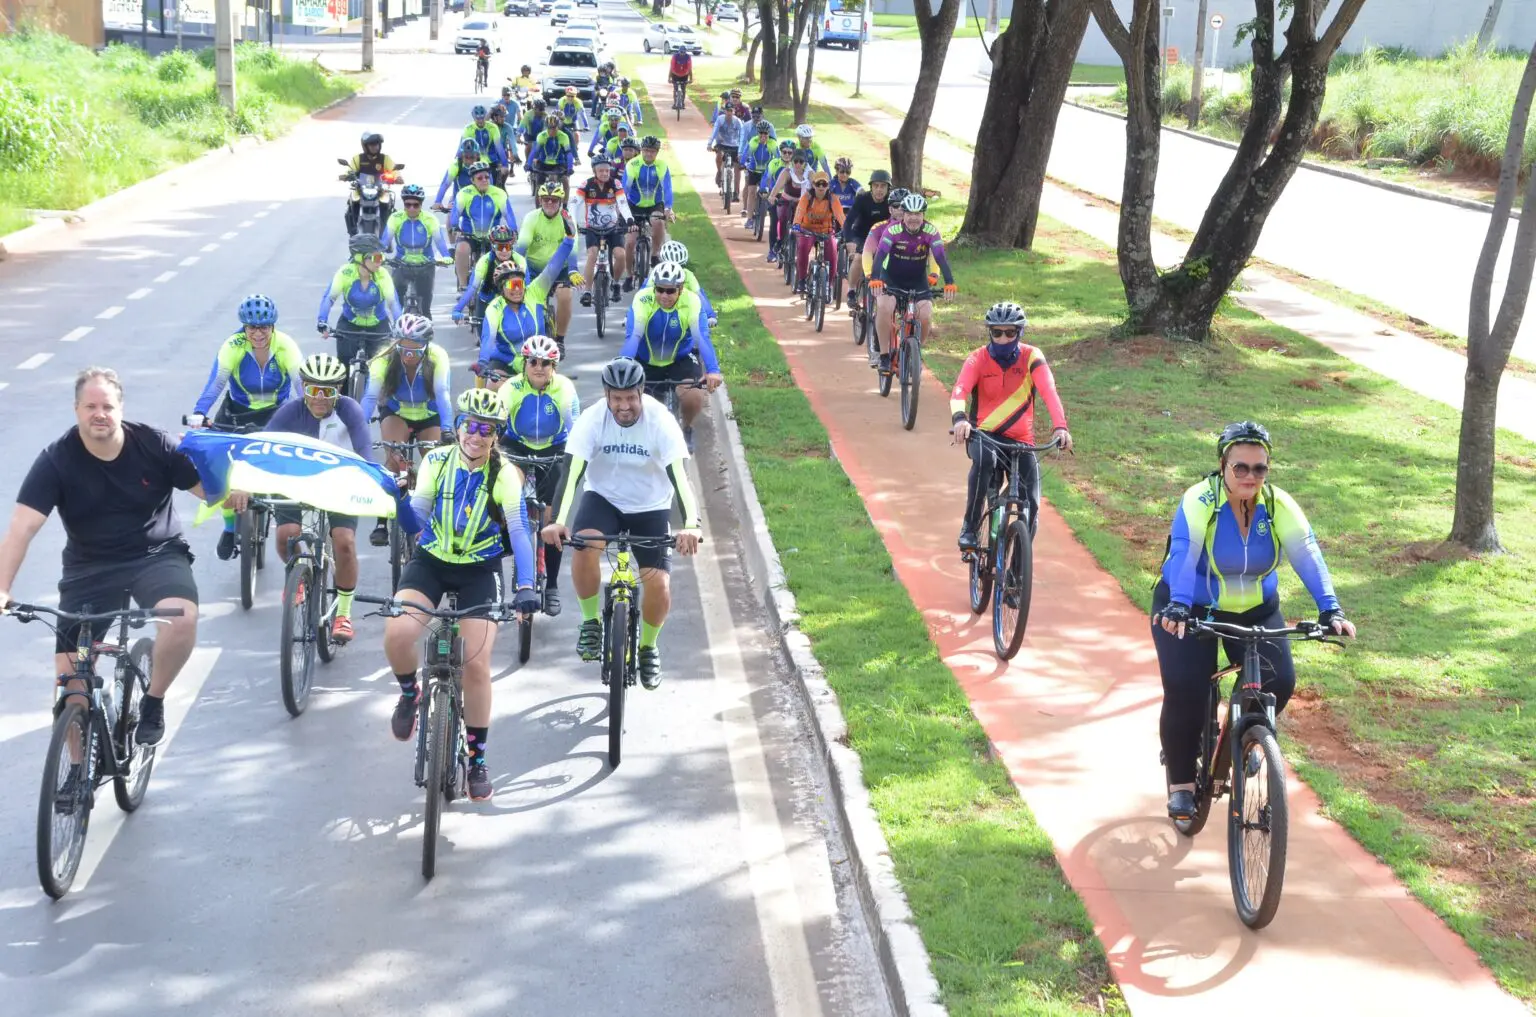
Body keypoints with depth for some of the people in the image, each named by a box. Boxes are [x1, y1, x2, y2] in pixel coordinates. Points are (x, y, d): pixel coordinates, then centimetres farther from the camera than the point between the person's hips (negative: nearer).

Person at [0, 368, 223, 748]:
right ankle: (81, 764, 18)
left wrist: (231, 494, -31)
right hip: (90, 567, 1)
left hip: (157, 555, -1)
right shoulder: (56, 461, -14)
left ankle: (153, 701, -4)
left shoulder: (154, 444, -12)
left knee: (182, 617, -33)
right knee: (70, 673, -6)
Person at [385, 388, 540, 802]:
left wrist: (526, 587, -25)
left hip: (480, 571, -1)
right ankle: (410, 691, 9)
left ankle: (477, 757, 10)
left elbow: (519, 533, -16)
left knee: (476, 664, -9)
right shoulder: (437, 461, -8)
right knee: (397, 634, -25)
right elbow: (418, 512, 0)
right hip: (430, 561, 1)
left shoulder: (506, 475, -13)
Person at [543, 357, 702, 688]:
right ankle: (591, 621, -8)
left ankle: (648, 646, 18)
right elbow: (571, 472, -27)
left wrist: (690, 524, -46)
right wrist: (558, 521, -43)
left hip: (651, 507, 0)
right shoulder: (592, 421, -20)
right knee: (584, 546, -32)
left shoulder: (661, 422, -22)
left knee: (659, 586, -14)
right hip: (603, 498, 0)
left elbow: (679, 475, -30)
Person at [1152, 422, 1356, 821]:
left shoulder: (1279, 506, -14)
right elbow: (1183, 556, -36)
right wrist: (1177, 607, -51)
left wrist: (1330, 609, -37)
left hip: (1255, 610, 3)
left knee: (1279, 682, -13)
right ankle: (1181, 783, 1)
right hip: (1191, 609, -3)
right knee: (1186, 690, -17)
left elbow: (1307, 555, -23)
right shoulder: (1199, 502, -23)